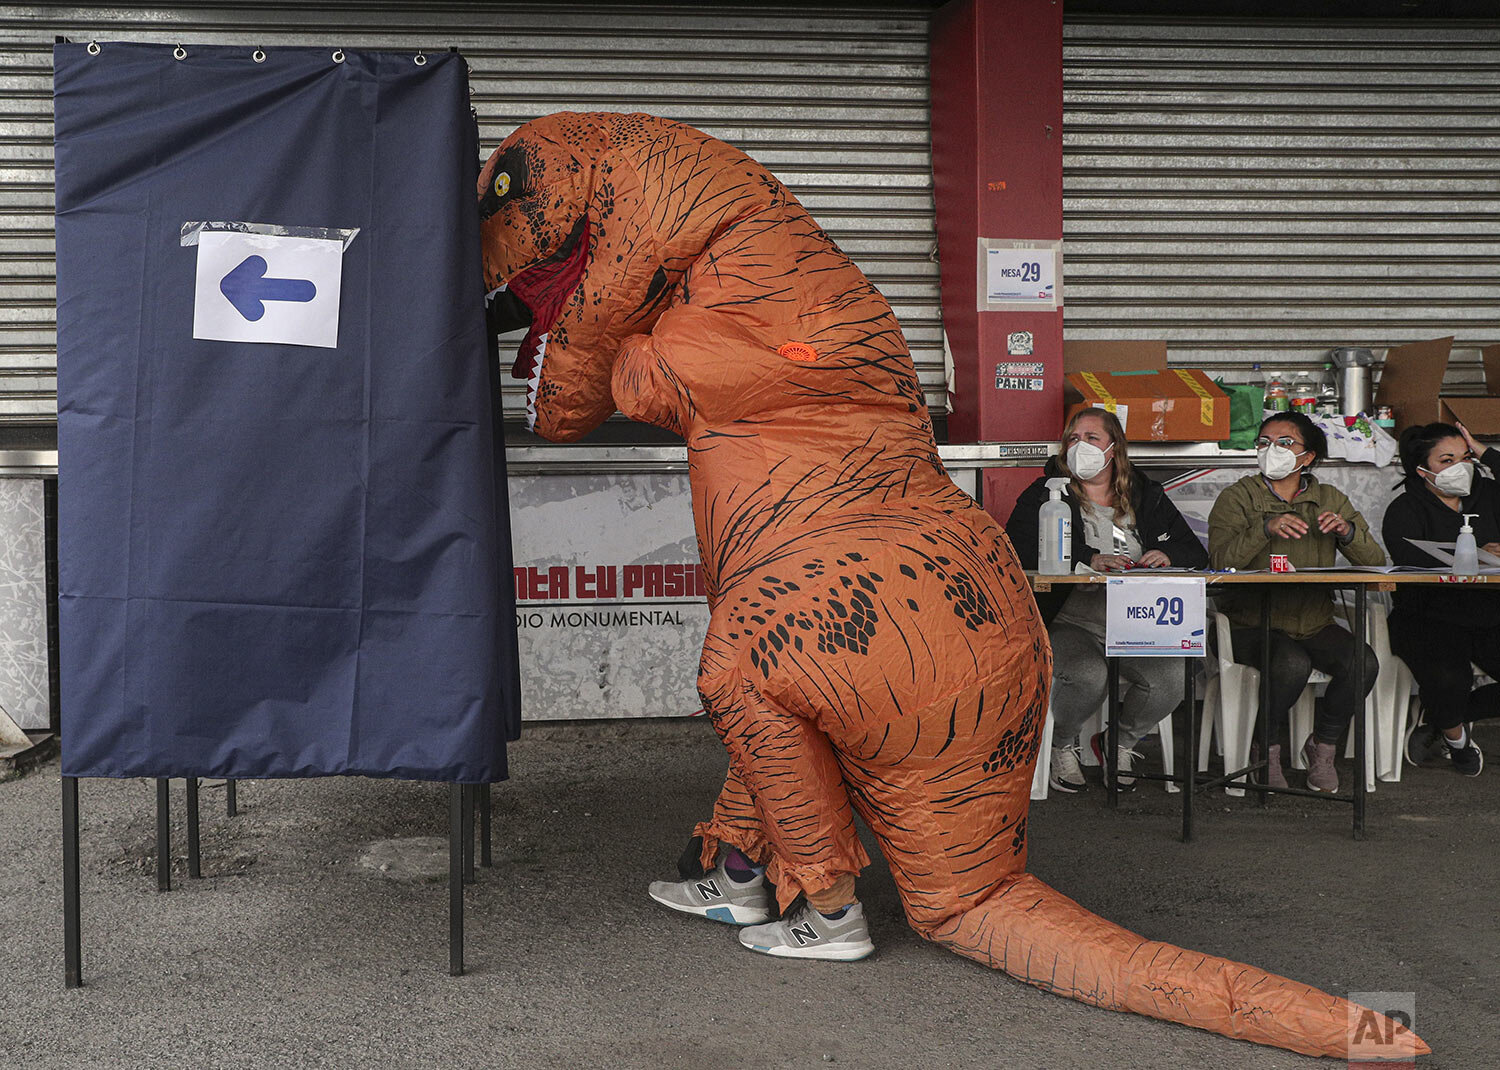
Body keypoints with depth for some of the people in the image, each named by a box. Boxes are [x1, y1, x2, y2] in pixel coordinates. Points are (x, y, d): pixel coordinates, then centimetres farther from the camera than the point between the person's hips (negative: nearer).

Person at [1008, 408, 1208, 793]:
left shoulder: (1148, 497, 17)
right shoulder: (1044, 495, 6)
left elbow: (1196, 553, 14)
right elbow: (1020, 549, -13)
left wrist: (1169, 555, -12)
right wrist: (1088, 559, -24)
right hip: (1069, 624, -3)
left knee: (1173, 678, -24)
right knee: (1089, 676, -34)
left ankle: (1119, 741, 8)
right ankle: (1061, 745, 1)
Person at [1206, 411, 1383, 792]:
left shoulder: (1331, 499, 13)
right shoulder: (1238, 497, 2)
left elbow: (1375, 561, 6)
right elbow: (1221, 560, -15)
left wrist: (1347, 531, -14)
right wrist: (1265, 528, -28)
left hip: (1315, 623, 4)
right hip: (1253, 624, -3)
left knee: (1363, 663, -23)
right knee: (1293, 664, -33)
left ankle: (1322, 747, 1)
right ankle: (1268, 749, -5)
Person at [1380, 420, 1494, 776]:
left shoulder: (1486, 495, 13)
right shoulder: (1405, 509, -2)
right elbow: (1410, 556, -20)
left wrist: (1487, 455, -1)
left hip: (1488, 616, 5)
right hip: (1430, 619, -4)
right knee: (1449, 679, -31)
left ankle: (1441, 719, 12)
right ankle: (1456, 737, 7)